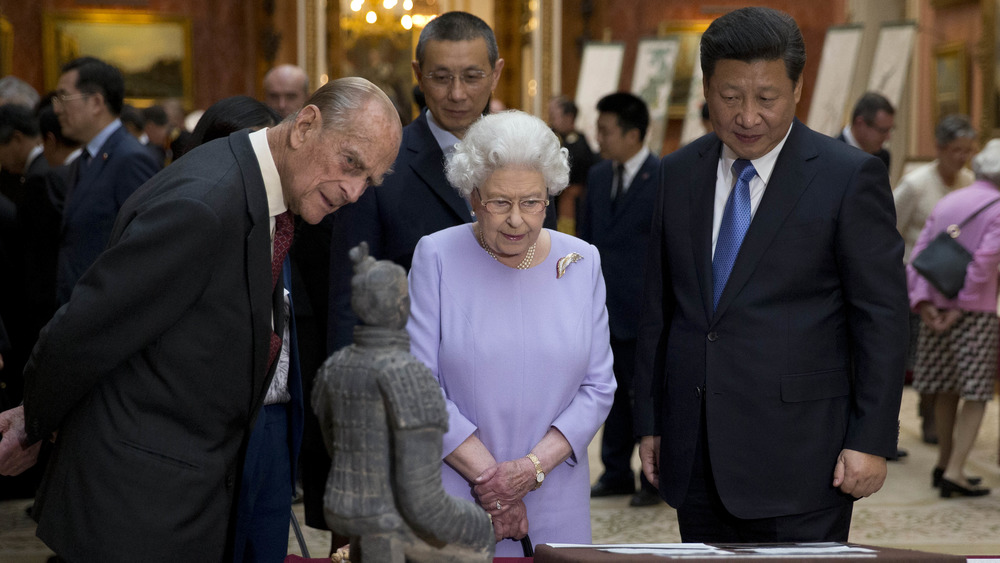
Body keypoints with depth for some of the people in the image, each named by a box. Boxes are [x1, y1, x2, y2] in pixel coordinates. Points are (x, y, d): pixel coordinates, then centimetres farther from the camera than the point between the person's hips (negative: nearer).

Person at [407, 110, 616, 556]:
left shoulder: (581, 263, 4)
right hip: (451, 501, -2)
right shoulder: (436, 256, -3)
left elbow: (598, 388, 2)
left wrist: (533, 467, -10)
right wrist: (488, 476, -11)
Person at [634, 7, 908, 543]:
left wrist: (871, 441, -10)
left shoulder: (850, 177, -5)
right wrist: (649, 422, 10)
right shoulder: (678, 174, 10)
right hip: (694, 455, 5)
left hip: (798, 459, -4)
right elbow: (657, 308, 13)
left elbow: (883, 318, -5)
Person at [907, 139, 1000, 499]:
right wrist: (960, 308, -16)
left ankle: (944, 463, 27)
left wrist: (923, 304, -6)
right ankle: (954, 473, -10)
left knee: (947, 388, 18)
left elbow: (919, 255, 2)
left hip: (936, 308, 6)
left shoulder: (947, 202, 11)